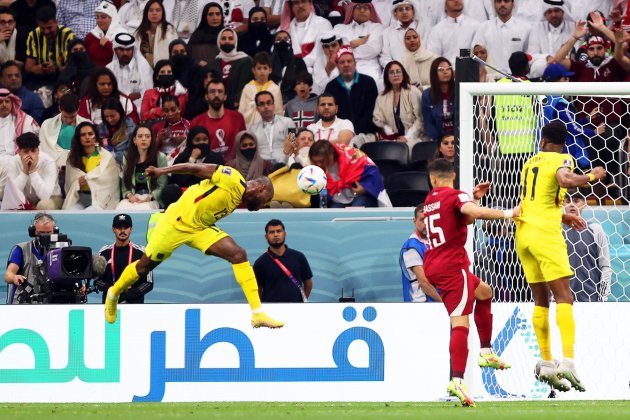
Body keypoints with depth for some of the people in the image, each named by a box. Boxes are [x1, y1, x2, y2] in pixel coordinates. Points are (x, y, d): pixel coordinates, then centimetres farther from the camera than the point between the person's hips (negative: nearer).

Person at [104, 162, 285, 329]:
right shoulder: (231, 179, -19)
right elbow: (197, 168, -19)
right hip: (176, 223, -7)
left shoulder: (239, 199, 4)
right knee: (145, 266, 9)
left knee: (239, 254, -13)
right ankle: (114, 293, 39)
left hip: (201, 229, 7)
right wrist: (162, 171, -21)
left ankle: (257, 313, -17)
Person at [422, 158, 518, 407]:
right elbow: (473, 212, -29)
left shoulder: (430, 200, 16)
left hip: (433, 266, 9)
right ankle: (457, 380, -31)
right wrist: (508, 214, -27)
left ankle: (486, 353, 23)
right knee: (461, 323, -16)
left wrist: (474, 197, 16)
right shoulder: (455, 195, -7)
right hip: (452, 266, -9)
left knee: (484, 292, 29)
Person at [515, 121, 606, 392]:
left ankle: (546, 364, 11)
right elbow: (565, 180, -26)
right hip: (545, 234, -7)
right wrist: (592, 176, -9)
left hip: (523, 233, 7)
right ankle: (567, 361, -24)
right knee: (563, 296, -10)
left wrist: (565, 216, 40)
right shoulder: (561, 159, -3)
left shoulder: (530, 163, 18)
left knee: (541, 301, 12)